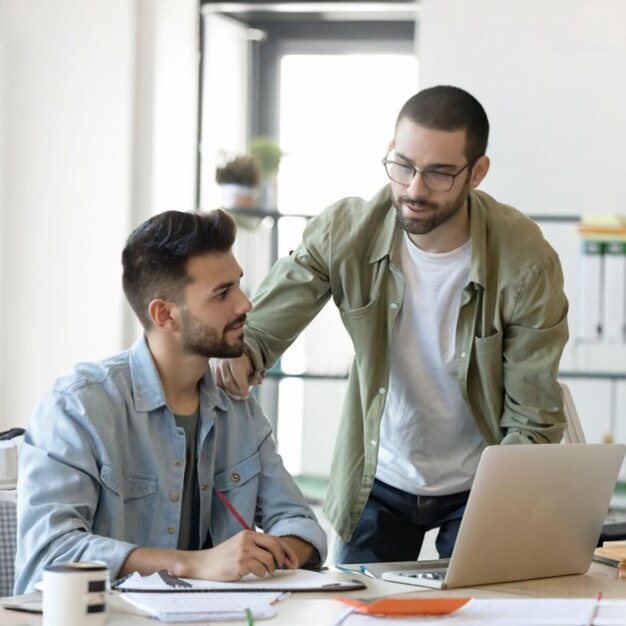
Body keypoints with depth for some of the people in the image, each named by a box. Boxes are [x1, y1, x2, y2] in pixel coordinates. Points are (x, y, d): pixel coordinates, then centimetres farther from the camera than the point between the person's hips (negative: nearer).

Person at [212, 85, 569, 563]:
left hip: (478, 487, -2)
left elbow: (535, 421, -17)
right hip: (378, 481, 2)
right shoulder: (344, 232, -17)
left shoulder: (527, 263, -22)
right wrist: (239, 356, -38)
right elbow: (259, 326, -13)